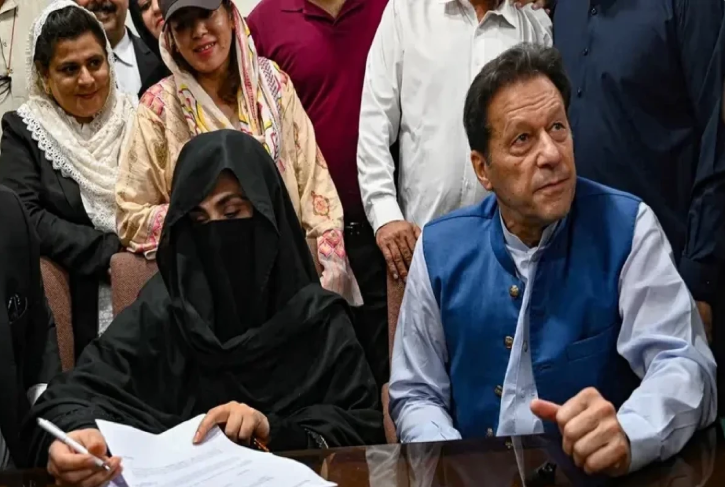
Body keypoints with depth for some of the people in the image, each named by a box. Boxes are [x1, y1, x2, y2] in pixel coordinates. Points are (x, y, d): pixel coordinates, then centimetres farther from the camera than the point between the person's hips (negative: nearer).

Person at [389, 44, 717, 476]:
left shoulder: (626, 228, -4)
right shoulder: (440, 249, 2)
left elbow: (686, 367, -13)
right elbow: (415, 395, 7)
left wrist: (628, 438, -33)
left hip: (598, 475, 0)